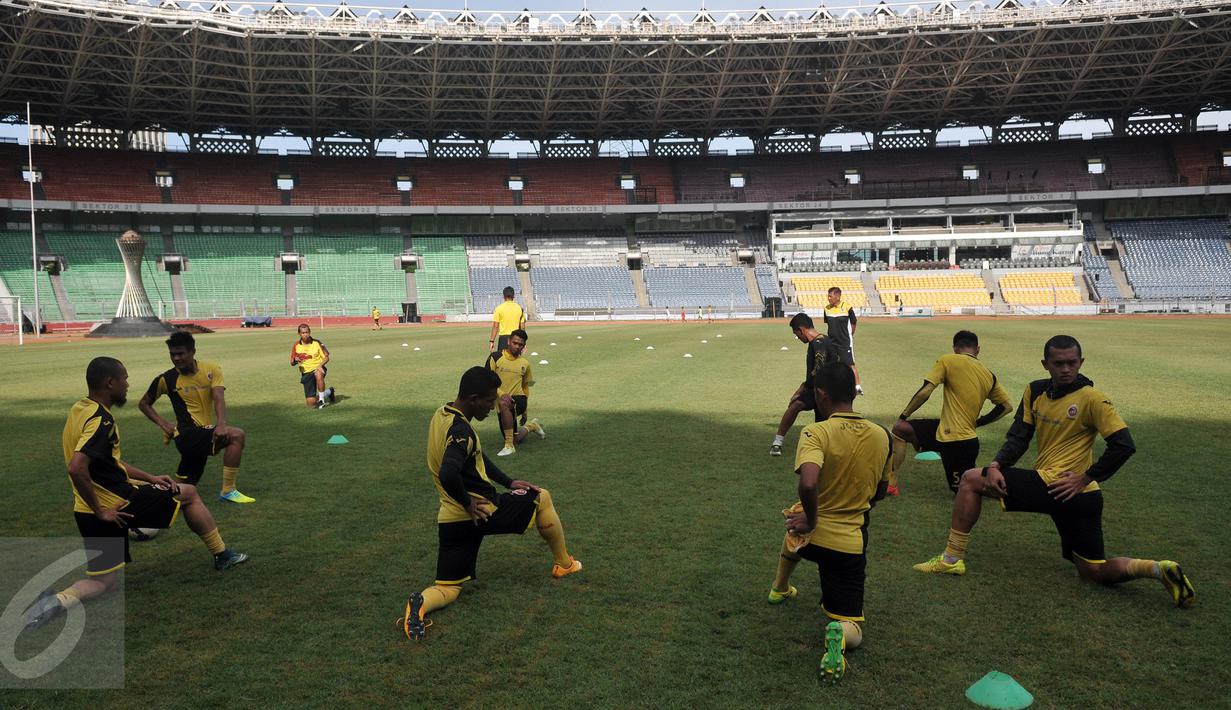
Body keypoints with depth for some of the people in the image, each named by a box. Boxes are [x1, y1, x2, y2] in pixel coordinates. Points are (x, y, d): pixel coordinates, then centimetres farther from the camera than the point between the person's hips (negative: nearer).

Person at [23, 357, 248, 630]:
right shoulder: (101, 419, -20)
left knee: (103, 581, 17)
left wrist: (150, 478, 17)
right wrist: (99, 510, -22)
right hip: (117, 504, -9)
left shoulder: (81, 410, 10)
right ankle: (222, 555, 24)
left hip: (85, 514, 9)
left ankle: (60, 599, -12)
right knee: (189, 494, 13)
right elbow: (77, 468, -32)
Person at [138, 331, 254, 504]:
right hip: (187, 434, -4)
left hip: (205, 434, 4)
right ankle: (228, 491, -22)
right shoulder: (166, 379, -2)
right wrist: (163, 424, -2)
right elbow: (143, 404, 13)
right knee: (237, 436, -28)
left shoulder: (211, 370, 1)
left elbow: (218, 398, -13)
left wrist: (221, 424, -31)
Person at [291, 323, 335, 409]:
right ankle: (328, 392, 25)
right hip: (306, 373, 2)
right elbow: (292, 363, 6)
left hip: (318, 369, -2)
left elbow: (326, 357, 0)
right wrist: (295, 361, -18)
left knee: (318, 375, -43)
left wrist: (320, 365, -20)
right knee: (311, 403, -6)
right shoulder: (296, 345, 1)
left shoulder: (317, 343, -4)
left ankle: (321, 399, -23)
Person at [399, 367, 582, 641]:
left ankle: (420, 604, -21)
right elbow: (449, 476, -39)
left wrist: (509, 482, 16)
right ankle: (564, 564, 30)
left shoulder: (442, 415, 8)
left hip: (450, 520, 8)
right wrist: (468, 503, -22)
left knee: (447, 589, 13)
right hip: (481, 512, -8)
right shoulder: (461, 431, -23)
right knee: (542, 498, 15)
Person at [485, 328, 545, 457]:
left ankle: (509, 446, -30)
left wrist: (524, 407, 22)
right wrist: (501, 394, -26)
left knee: (503, 404, -37)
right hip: (502, 405, 2)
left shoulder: (525, 363, 6)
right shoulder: (495, 357, -4)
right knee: (517, 439, 8)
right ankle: (531, 425, 43)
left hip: (518, 399, -1)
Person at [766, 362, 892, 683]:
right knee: (852, 630, 9)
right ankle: (841, 632, -26)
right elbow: (880, 491, 11)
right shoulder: (882, 436, -2)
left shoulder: (816, 433, -18)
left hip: (812, 534, -1)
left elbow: (808, 484, -35)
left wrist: (811, 520, -17)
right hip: (852, 542, 1)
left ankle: (780, 588, 59)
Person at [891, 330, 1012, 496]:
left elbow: (925, 392, -14)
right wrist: (977, 422, 19)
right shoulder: (989, 376, 10)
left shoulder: (947, 361, -6)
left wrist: (903, 416, -2)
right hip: (969, 436, 8)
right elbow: (1007, 405, 13)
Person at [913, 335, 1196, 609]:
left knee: (971, 479, -3)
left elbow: (1124, 445, -13)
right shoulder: (1035, 391, 9)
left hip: (1058, 486, -8)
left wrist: (1086, 478, -16)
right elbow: (1018, 437, 7)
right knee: (1095, 571, 14)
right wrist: (996, 466, -9)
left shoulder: (1091, 399, -10)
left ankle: (952, 559, 0)